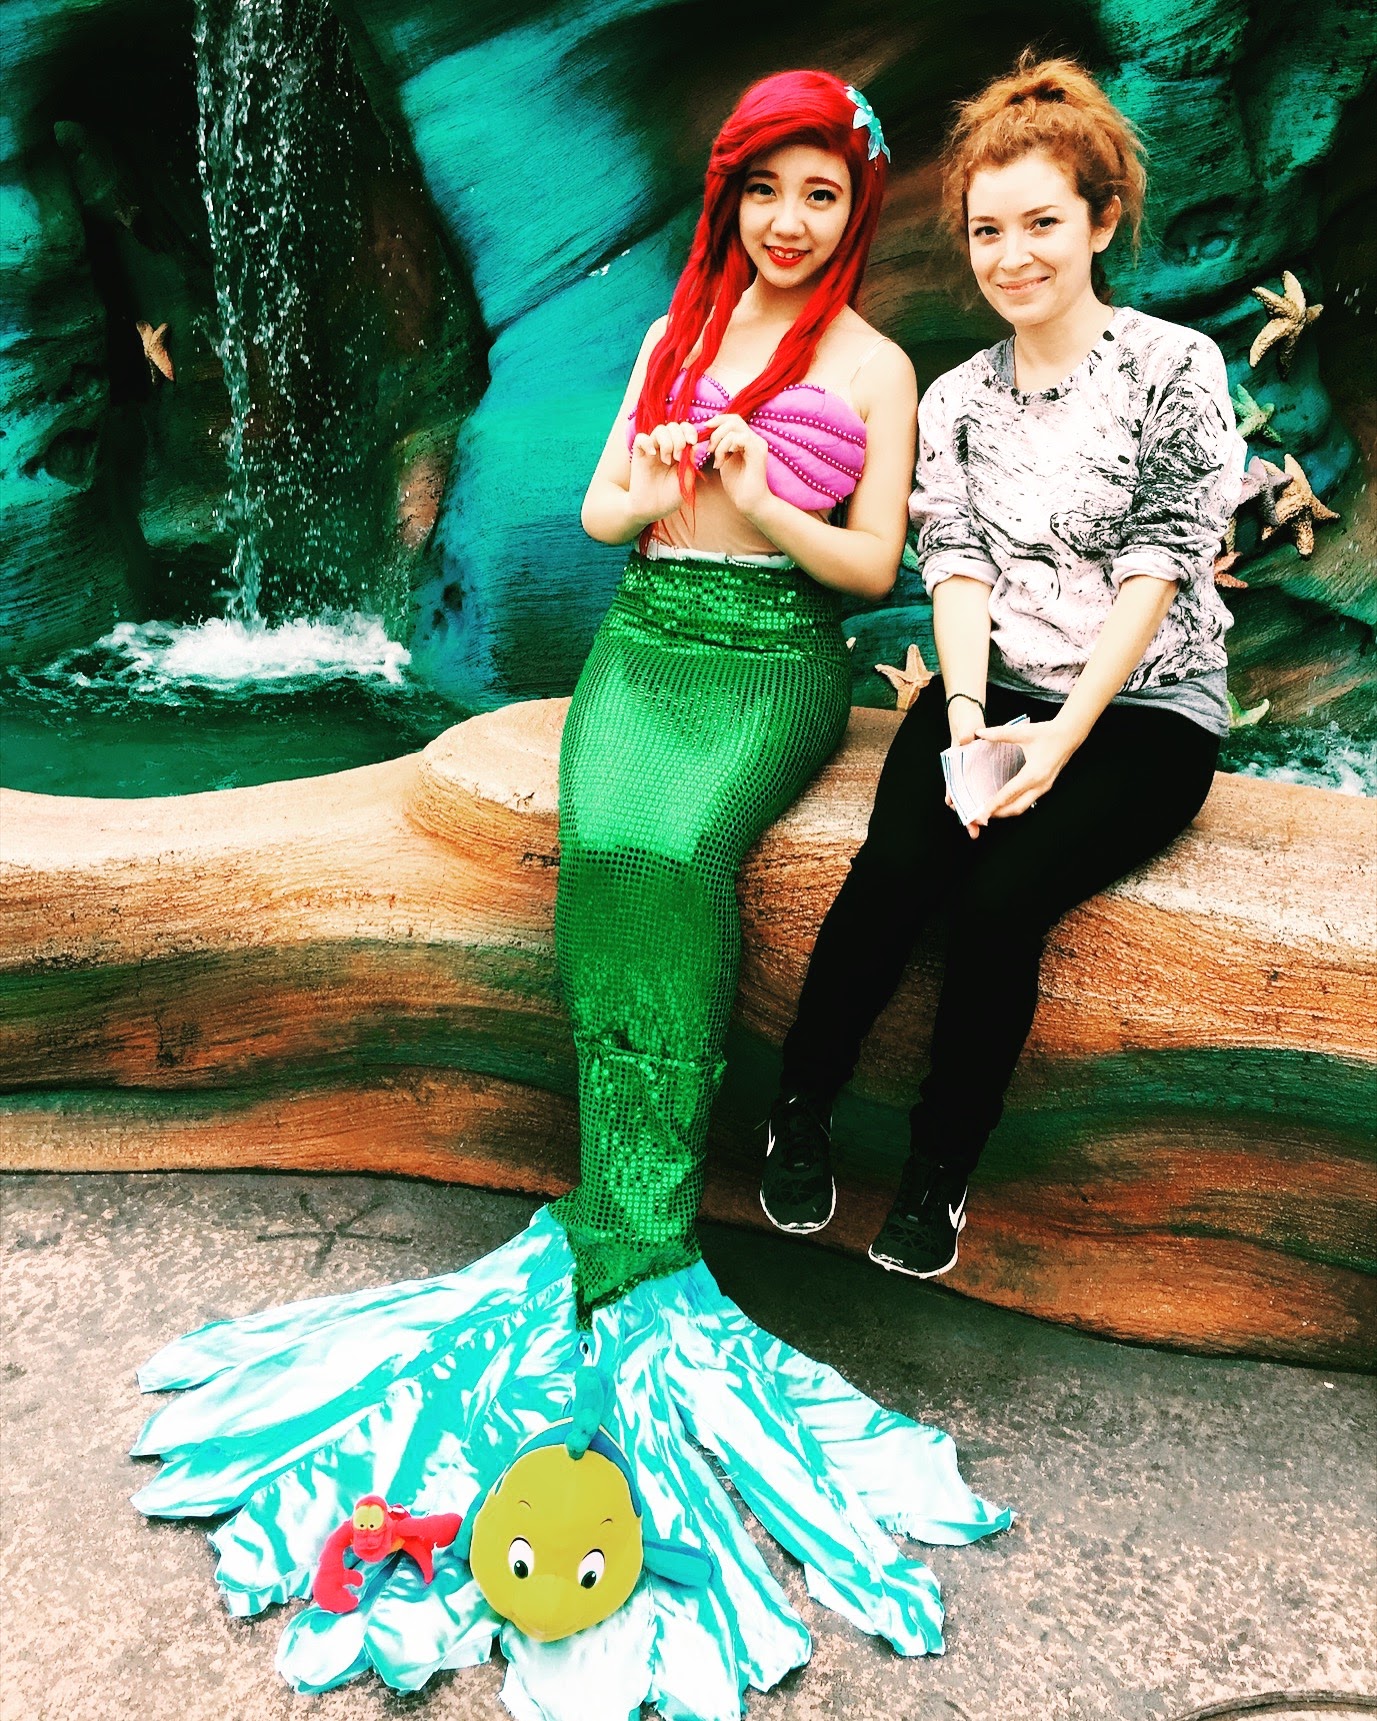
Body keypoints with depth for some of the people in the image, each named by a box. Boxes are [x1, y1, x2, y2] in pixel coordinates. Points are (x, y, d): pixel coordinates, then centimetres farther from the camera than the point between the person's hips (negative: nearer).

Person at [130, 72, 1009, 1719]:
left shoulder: (873, 366, 8)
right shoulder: (678, 331, 20)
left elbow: (874, 562, 3)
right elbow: (596, 508, 18)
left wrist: (758, 502, -13)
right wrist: (655, 490, -5)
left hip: (774, 659, -3)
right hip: (646, 636, 3)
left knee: (673, 850, -33)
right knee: (603, 847, -27)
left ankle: (610, 1242, -26)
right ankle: (649, 1269, -23)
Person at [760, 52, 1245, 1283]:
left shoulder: (1176, 368, -1)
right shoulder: (955, 398, 12)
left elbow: (1156, 571, -9)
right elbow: (956, 563, 2)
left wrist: (1062, 739, -18)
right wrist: (968, 710, -16)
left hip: (1141, 708, -2)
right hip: (993, 694, 3)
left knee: (1003, 899, -26)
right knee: (895, 873, -25)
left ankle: (941, 1170, -7)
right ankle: (801, 1112, -6)